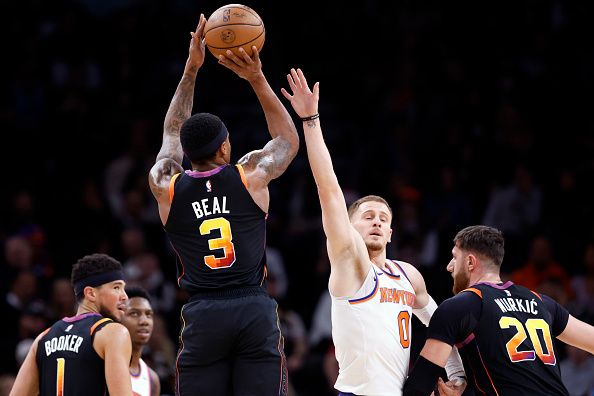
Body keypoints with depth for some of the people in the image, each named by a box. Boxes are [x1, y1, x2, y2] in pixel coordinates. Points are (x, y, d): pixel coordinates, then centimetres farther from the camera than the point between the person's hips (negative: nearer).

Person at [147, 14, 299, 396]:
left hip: (202, 317, 1)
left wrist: (191, 69, 29)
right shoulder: (251, 174, 2)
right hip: (254, 310, -1)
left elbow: (173, 134, 27)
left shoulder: (166, 187, 6)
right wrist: (257, 79, 18)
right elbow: (289, 139, 23)